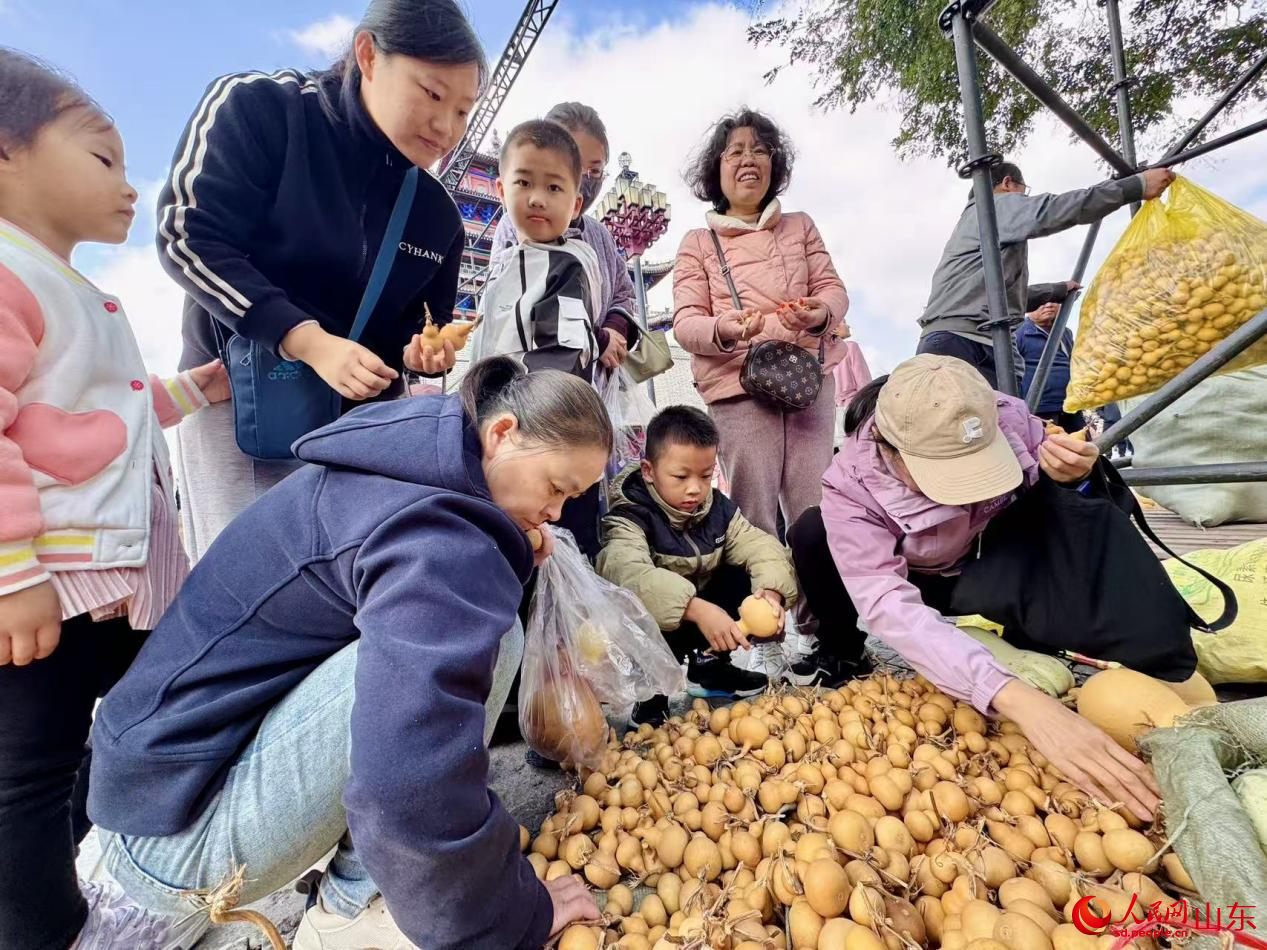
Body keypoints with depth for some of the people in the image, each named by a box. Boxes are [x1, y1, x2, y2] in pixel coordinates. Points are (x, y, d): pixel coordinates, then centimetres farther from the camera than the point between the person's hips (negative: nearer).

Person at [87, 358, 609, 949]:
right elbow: (412, 793, -36)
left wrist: (508, 559, 4)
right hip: (185, 832, -9)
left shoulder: (405, 473, 2)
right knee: (484, 636, -25)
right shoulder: (432, 531, -28)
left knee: (466, 632, 9)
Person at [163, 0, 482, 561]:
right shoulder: (258, 107, -8)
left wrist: (422, 352, -15)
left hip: (363, 413, 4)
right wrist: (307, 341, -25)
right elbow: (188, 238, -14)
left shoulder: (438, 216, 3)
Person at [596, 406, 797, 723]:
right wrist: (696, 609, -55)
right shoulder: (631, 518, -24)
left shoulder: (717, 508, -4)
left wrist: (771, 590, -34)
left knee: (747, 578, -11)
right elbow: (629, 575, -43)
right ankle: (651, 697, -6)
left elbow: (759, 545, -12)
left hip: (702, 613, 6)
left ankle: (710, 662, 11)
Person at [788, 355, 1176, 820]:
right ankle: (841, 646, -6)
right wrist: (1016, 699, -62)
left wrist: (1073, 473, -31)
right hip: (913, 581, -2)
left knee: (1088, 495, -25)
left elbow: (1050, 468, -4)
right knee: (811, 534, -33)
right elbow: (891, 607, -48)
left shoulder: (1004, 418, -28)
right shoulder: (850, 487, -37)